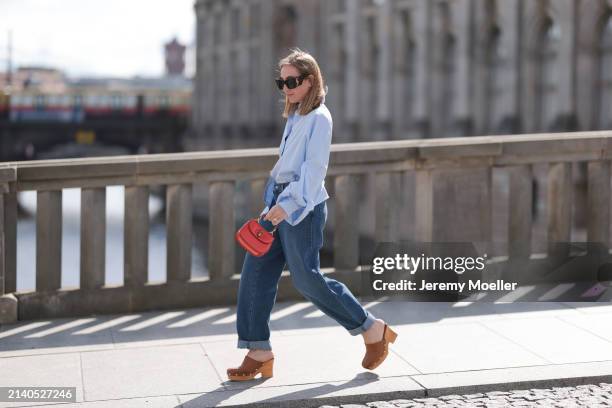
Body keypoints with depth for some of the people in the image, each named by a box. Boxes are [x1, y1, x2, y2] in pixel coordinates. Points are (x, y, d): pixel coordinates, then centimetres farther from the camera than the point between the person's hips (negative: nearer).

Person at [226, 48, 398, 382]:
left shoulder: (319, 117, -10)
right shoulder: (295, 117, 16)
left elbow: (314, 168, -19)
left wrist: (287, 204, -27)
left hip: (302, 207, -9)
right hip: (280, 204, 9)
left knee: (307, 280, -5)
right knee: (255, 273, 2)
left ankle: (373, 330, 10)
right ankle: (259, 353, 7)